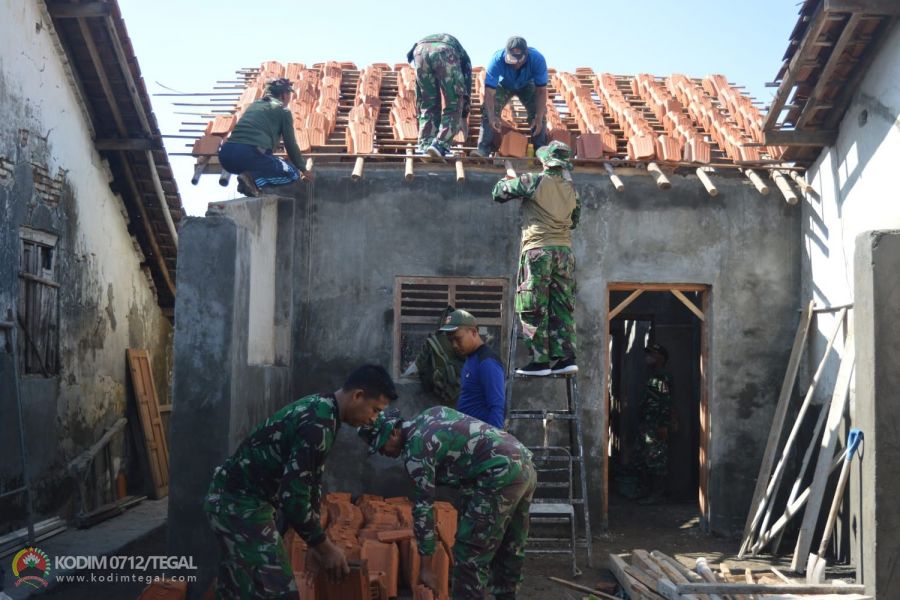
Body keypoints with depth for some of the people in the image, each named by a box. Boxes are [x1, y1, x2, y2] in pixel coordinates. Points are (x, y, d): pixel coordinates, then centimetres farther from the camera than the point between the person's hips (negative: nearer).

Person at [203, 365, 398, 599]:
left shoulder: (321, 408, 7)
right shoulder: (319, 425, -25)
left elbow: (311, 477, 14)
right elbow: (293, 496, -27)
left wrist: (315, 541, 15)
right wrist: (325, 547, -14)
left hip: (233, 499, 10)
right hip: (240, 504, -10)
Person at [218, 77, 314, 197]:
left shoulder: (254, 105, 30)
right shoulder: (283, 110, 10)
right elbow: (291, 144, 12)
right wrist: (303, 169, 26)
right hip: (250, 154, -7)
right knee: (292, 173, 12)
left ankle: (250, 177, 5)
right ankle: (253, 179, -11)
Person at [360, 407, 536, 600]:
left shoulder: (416, 450, -8)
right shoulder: (430, 414, 17)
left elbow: (423, 507, -7)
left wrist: (426, 567, -2)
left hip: (501, 475, -10)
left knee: (470, 554, -2)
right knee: (509, 550, 20)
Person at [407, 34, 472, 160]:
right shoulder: (463, 56, 39)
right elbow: (466, 87, 32)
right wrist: (463, 118, 38)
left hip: (420, 50, 3)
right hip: (445, 51, -3)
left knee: (428, 105, 18)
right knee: (453, 105, 8)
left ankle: (425, 145, 9)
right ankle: (441, 145, -4)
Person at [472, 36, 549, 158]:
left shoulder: (537, 59, -37)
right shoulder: (497, 59, -40)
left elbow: (541, 90, -31)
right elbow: (489, 91, -39)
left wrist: (539, 117, -38)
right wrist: (491, 116, -51)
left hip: (527, 86, 1)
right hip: (503, 85, 0)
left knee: (539, 111, -17)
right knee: (488, 111, -18)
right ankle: (483, 149, -15)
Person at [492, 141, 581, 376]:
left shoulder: (534, 182, -5)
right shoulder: (571, 189, 11)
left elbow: (498, 192, 4)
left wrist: (507, 181, 25)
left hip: (538, 250, -5)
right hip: (565, 251, 5)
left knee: (534, 309, -1)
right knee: (562, 307, 9)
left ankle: (540, 361, -2)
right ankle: (566, 357, 4)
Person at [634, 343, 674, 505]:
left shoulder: (663, 378, -12)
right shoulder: (653, 378, 18)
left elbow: (666, 403, -18)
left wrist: (663, 426, -22)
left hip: (656, 427, -10)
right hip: (646, 427, 10)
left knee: (656, 460, -5)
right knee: (644, 461, 11)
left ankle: (656, 493, -1)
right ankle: (647, 491, 18)